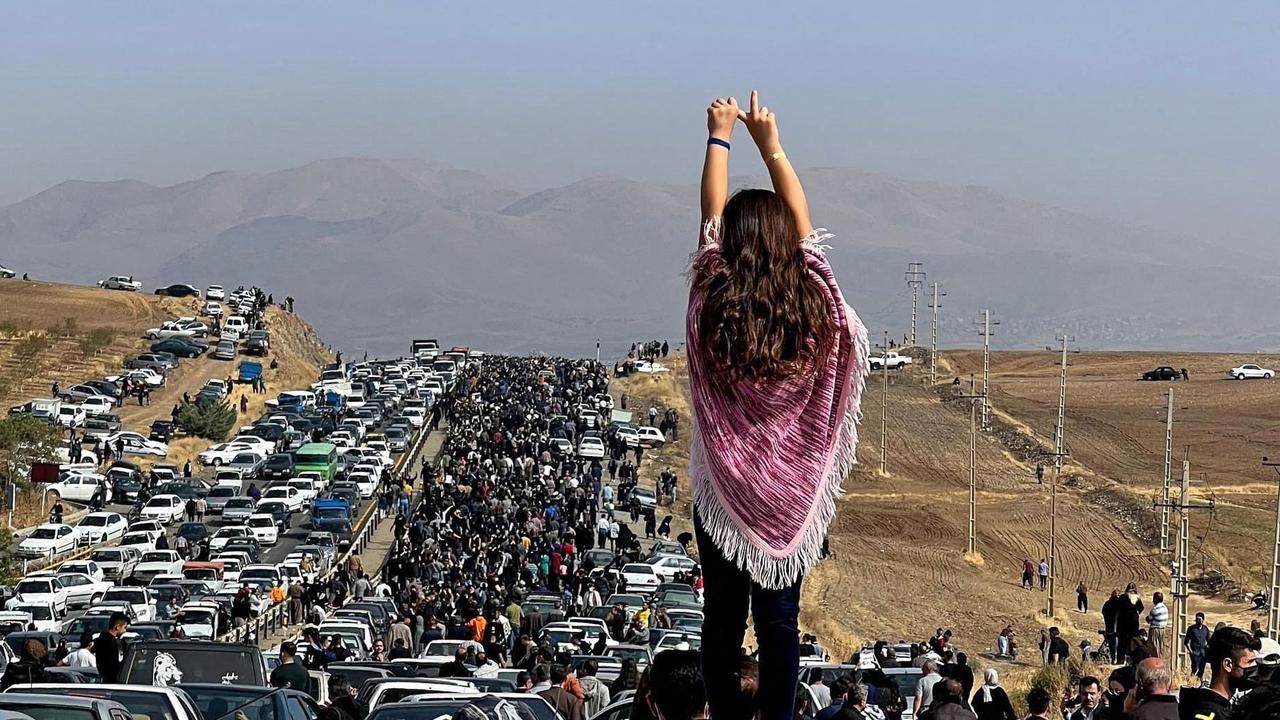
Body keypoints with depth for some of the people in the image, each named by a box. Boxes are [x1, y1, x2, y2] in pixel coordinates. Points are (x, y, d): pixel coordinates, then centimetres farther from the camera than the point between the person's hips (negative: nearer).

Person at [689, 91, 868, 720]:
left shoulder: (714, 308, -15)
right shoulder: (811, 308, -11)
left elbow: (710, 216, -2)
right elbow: (802, 220, 3)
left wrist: (720, 137, 9)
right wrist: (770, 142, 12)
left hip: (724, 493, -1)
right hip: (793, 496, 1)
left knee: (723, 620, 7)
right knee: (780, 621, 5)